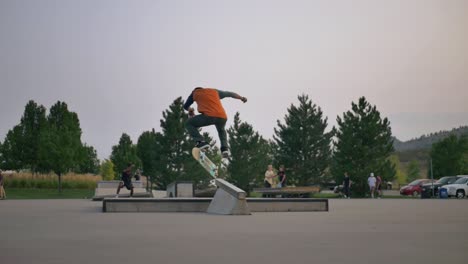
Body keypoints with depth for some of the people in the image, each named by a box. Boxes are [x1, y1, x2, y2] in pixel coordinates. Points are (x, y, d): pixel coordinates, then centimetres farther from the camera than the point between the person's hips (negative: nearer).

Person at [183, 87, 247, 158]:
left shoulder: (195, 93, 22)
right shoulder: (214, 91, 29)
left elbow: (185, 106, 32)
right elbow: (229, 94, 38)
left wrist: (190, 110, 55)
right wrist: (242, 98, 53)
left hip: (209, 116, -4)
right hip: (222, 117, 5)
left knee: (189, 124, 12)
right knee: (221, 130, 37)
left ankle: (201, 142, -5)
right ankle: (224, 148, 14)